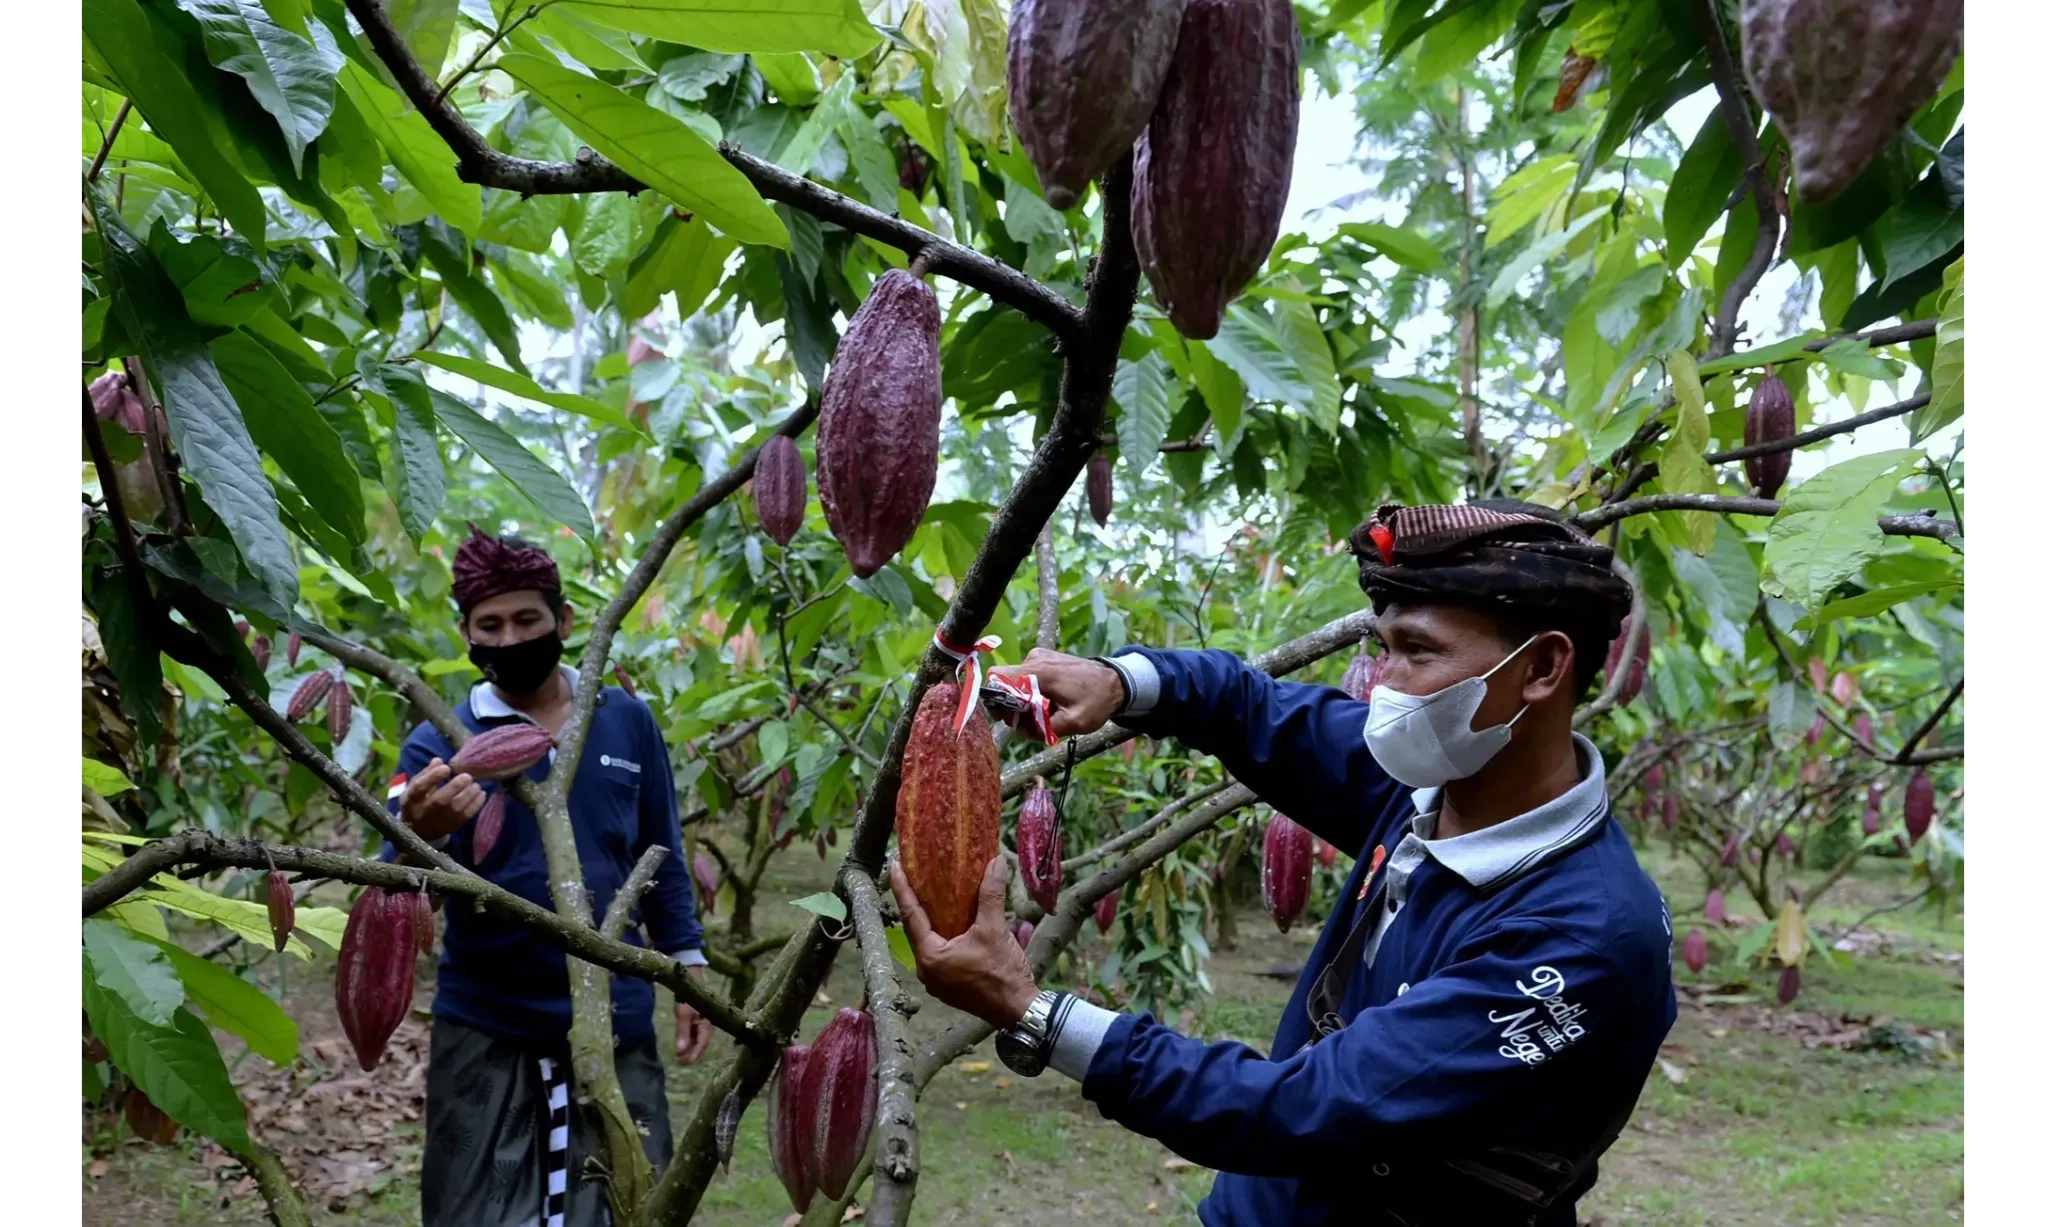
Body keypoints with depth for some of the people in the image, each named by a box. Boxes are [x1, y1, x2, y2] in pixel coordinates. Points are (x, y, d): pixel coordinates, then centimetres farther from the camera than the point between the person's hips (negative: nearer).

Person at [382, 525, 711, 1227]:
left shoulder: (628, 722, 1)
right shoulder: (438, 743, -4)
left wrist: (688, 969, 9)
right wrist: (421, 838, -34)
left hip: (615, 1021, 1)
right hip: (486, 1030, -1)